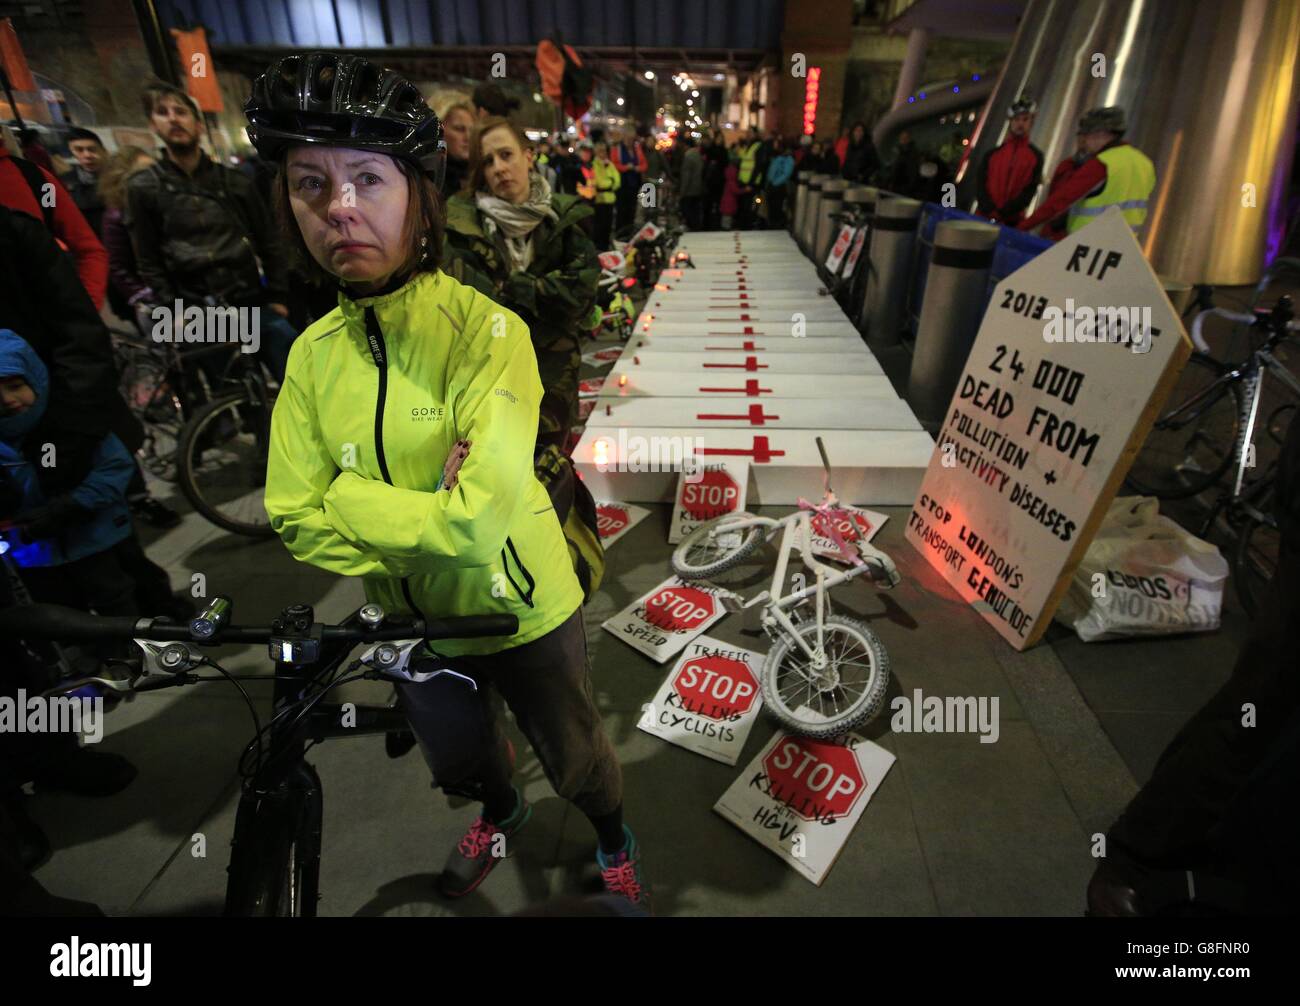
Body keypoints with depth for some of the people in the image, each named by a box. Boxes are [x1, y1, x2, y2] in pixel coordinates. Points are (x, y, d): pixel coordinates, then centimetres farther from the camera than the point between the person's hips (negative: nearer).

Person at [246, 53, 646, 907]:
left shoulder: (485, 330, -23)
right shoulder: (313, 355, -6)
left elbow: (483, 514, -32)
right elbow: (298, 518, -8)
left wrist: (351, 499, -20)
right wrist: (427, 521, -21)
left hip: (526, 611, -4)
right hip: (418, 622, 5)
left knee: (576, 760, 20)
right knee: (459, 759, 30)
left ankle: (615, 842, 55)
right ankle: (502, 813, 66)